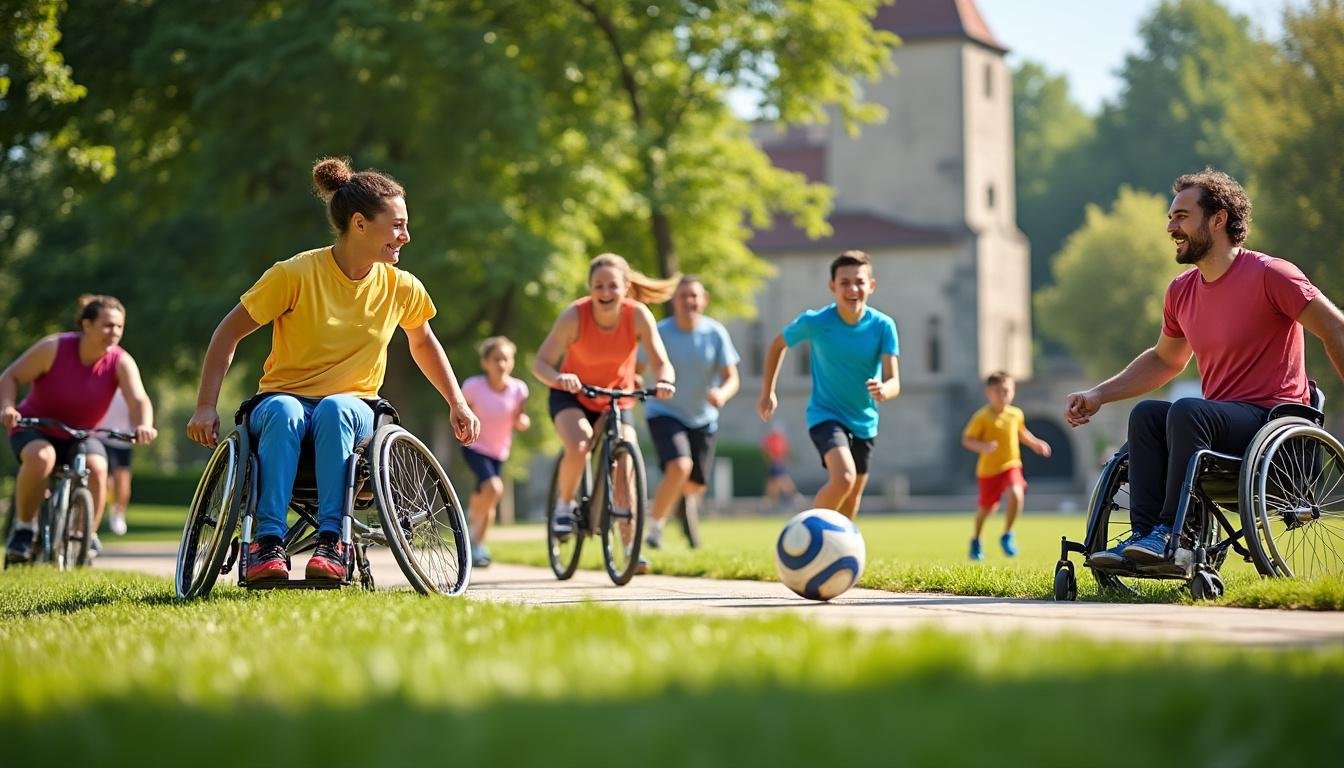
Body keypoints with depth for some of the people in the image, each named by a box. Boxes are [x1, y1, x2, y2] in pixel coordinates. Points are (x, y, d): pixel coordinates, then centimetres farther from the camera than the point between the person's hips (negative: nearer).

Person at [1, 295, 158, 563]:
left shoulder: (121, 362, -14)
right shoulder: (54, 348, -19)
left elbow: (138, 399, -29)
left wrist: (144, 425, -51)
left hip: (80, 436, 2)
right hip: (35, 429, -2)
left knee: (97, 467, -30)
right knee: (41, 457, -36)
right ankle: (23, 529, -17)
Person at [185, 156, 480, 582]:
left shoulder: (402, 288, 1)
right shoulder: (296, 274, -11)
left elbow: (423, 343, 23)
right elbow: (229, 332, -4)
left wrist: (458, 404, 19)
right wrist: (206, 407, -11)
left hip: (352, 408, 2)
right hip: (283, 399, -2)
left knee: (335, 408, -37)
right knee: (285, 411, -40)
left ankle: (331, 541, -42)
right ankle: (268, 542, -43)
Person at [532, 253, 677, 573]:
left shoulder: (638, 315, -22)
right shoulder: (575, 315, -26)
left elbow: (660, 361, -25)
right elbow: (540, 362, -28)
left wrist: (665, 380, -48)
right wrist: (558, 378, -50)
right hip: (572, 395, -2)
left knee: (624, 469, -12)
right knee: (578, 447, -31)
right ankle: (564, 505, -3)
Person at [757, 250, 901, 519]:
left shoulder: (883, 326, -13)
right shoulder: (815, 322, -16)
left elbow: (894, 381, -18)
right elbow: (778, 345, 4)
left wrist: (884, 390, -42)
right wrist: (767, 392, 6)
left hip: (865, 421, 4)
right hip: (826, 414, -4)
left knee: (852, 498, 16)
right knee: (843, 478, -28)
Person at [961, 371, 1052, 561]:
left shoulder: (1016, 414, 0)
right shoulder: (982, 417, -15)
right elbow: (967, 439, -14)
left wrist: (1035, 443, 7)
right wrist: (983, 447, -31)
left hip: (1011, 466, 2)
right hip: (988, 469, -2)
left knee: (1016, 494, -25)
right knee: (987, 508, 10)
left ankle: (1007, 536, -5)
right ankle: (976, 541, 40)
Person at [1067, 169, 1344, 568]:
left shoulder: (1268, 275, -10)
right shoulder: (1181, 291, 11)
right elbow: (1164, 360, 26)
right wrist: (1098, 395, 16)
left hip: (1275, 418, -7)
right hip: (1225, 423, 7)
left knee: (1186, 411, -30)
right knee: (1146, 414, -17)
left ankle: (1172, 534, -31)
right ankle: (1144, 535, -27)